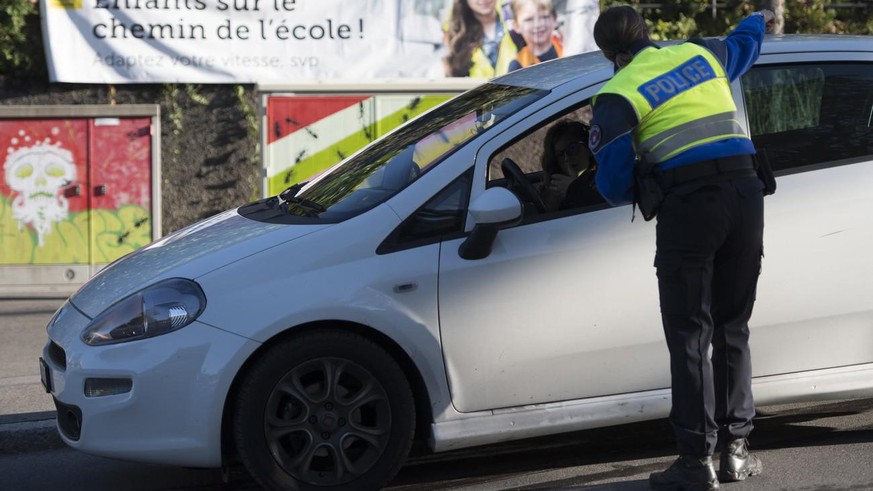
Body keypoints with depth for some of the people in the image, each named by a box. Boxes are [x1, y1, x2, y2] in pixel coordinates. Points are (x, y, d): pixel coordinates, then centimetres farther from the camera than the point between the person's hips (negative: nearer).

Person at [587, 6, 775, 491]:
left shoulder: (618, 97, -2)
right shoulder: (699, 53, 15)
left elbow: (613, 185, -5)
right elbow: (741, 45, 39)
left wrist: (640, 191, 19)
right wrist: (758, 20, 62)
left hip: (688, 205, -5)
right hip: (745, 194, 5)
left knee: (690, 337, 0)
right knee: (733, 328, 15)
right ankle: (736, 449, 17)